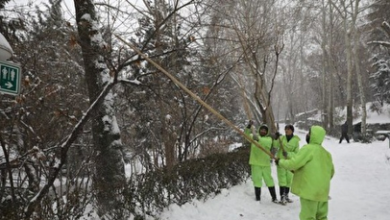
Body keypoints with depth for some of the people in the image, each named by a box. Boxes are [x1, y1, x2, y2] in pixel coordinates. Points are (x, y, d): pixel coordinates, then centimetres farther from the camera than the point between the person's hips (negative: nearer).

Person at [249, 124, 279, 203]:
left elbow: (266, 142, -24)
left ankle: (274, 198, 22)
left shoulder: (269, 139, 0)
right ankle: (257, 198, 14)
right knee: (257, 180, 2)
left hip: (265, 163, 0)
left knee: (269, 180, 9)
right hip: (255, 162, 0)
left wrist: (258, 139, -44)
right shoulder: (254, 136, 5)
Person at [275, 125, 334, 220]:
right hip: (323, 191, 8)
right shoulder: (326, 153, 13)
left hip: (310, 190, -8)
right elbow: (331, 172, 21)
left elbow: (292, 164, -16)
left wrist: (280, 161, 0)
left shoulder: (308, 148, -13)